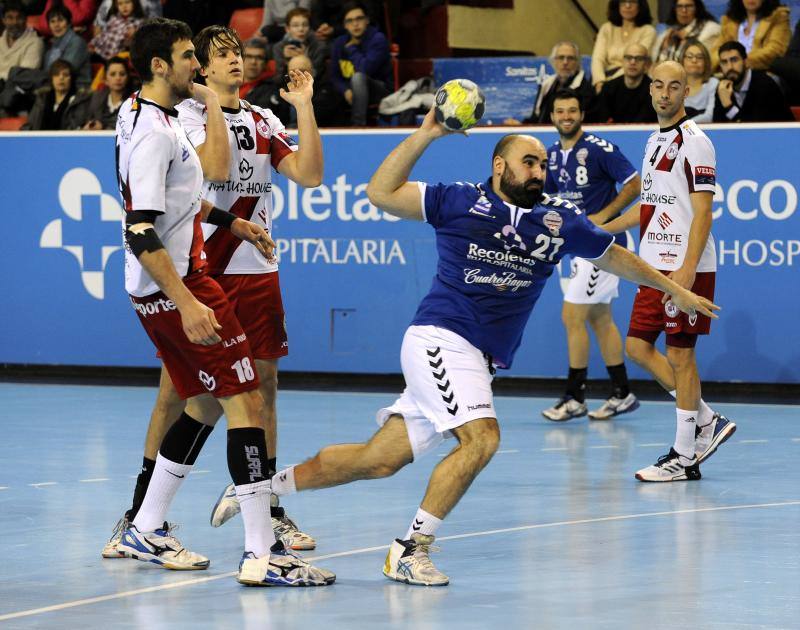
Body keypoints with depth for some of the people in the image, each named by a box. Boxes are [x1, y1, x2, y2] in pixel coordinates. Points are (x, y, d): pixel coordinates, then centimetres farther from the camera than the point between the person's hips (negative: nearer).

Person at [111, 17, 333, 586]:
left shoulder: (143, 115, 13)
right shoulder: (155, 132, -19)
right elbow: (140, 234, -26)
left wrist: (229, 221, 34)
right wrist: (187, 304, -30)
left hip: (175, 282, 11)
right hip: (175, 284, -11)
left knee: (207, 404, 17)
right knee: (245, 400, -11)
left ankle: (146, 530, 22)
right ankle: (262, 554, -15)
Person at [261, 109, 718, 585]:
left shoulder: (559, 219, 10)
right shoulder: (461, 202, -2)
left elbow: (615, 257, 23)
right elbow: (381, 193, -3)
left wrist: (676, 290, 27)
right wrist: (425, 135, -11)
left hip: (478, 361, 6)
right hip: (440, 337, -6)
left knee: (380, 460, 4)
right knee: (481, 436, -25)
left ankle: (270, 486, 19)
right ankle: (411, 550, -17)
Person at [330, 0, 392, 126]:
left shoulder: (378, 39, -16)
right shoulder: (339, 43, 2)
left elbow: (364, 69, -28)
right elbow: (335, 76, 1)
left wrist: (351, 48, -13)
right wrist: (346, 91, -19)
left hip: (380, 90, -6)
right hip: (352, 92, 6)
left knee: (358, 77, -35)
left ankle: (358, 125, -35)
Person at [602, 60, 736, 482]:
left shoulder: (693, 142, -11)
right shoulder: (655, 140, 15)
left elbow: (703, 211, -17)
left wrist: (688, 269, -25)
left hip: (685, 270, -9)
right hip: (654, 265, 9)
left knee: (680, 355, -4)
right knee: (638, 347, 8)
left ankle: (685, 457, 3)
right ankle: (707, 421, 17)